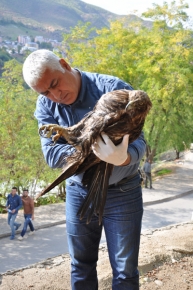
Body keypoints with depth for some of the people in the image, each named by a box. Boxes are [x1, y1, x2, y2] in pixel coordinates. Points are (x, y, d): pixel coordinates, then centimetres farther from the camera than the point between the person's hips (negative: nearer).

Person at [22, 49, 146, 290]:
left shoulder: (115, 89, -18)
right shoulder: (45, 106, -7)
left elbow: (138, 140, -22)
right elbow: (51, 154, -17)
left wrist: (124, 157, -46)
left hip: (122, 192, -3)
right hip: (78, 192, 3)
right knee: (81, 267, 17)